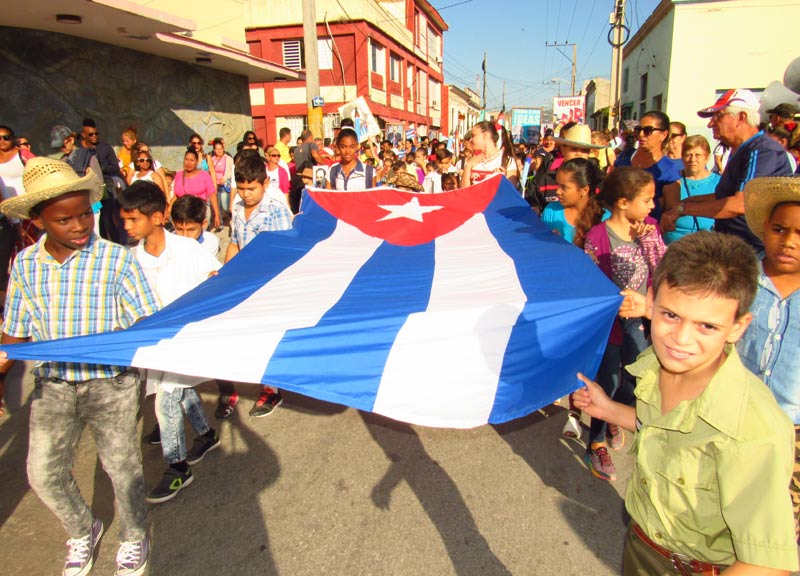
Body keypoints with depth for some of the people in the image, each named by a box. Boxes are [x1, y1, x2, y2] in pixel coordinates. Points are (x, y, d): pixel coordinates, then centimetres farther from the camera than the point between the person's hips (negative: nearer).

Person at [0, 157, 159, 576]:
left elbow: (149, 323, -11)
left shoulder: (116, 259, -12)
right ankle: (82, 531, 39)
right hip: (51, 385, 4)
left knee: (121, 466, 7)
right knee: (43, 474, 8)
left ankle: (133, 538, 35)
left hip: (109, 382, -3)